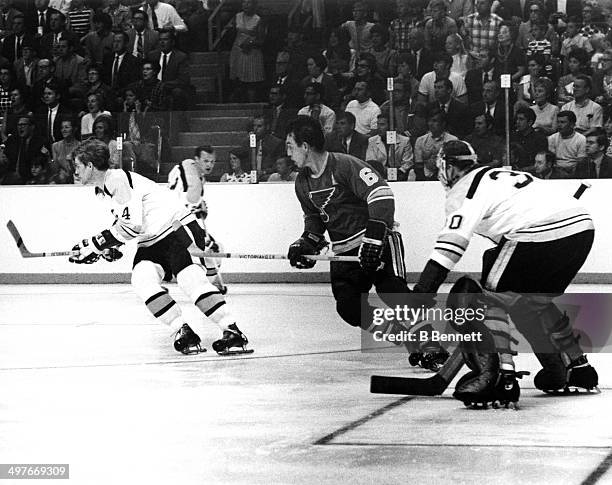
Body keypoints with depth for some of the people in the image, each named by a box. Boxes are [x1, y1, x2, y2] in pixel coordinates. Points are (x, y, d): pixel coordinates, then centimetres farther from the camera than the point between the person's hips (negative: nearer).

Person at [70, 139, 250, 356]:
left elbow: (131, 225, -26)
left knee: (190, 279, -26)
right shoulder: (103, 189, 13)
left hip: (177, 225, -10)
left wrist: (97, 245, -19)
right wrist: (110, 246, 12)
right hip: (152, 241, 10)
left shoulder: (118, 179, -19)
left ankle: (232, 332, -28)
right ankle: (183, 332, -16)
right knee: (142, 279, -15)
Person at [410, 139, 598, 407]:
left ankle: (501, 377, -15)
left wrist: (424, 288, -14)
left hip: (544, 233, -9)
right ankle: (578, 367, 36)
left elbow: (452, 242, -9)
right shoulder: (502, 175, 31)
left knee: (490, 298, 0)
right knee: (535, 301, 29)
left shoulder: (465, 190, 5)